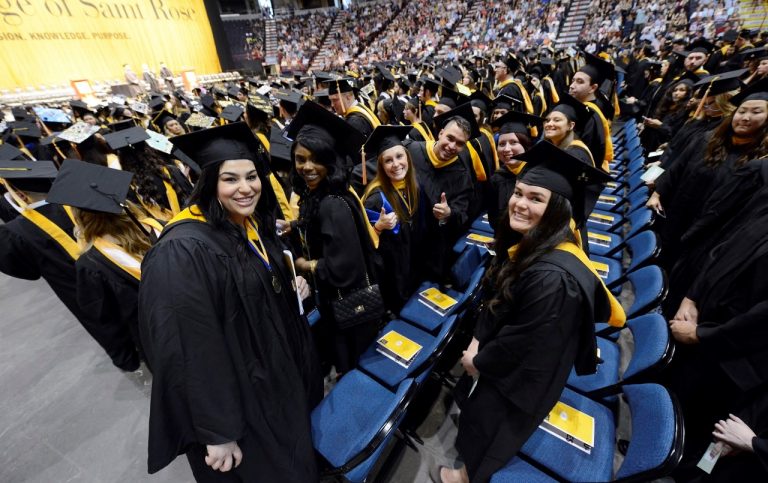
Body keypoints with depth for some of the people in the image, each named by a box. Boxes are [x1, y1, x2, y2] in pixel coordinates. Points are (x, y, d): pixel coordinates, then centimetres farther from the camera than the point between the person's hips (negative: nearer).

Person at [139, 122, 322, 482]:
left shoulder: (256, 224, -3)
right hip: (235, 391, -7)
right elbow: (190, 351, -26)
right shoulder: (183, 252, -28)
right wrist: (217, 431, -19)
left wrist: (294, 286, -7)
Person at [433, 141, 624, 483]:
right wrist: (477, 340, -4)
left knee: (485, 425, 19)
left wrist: (479, 362, -11)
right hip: (506, 354, 8)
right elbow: (497, 299, 1)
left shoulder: (553, 276, -38)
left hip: (521, 376, -8)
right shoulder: (531, 243, -9)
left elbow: (524, 343, -27)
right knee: (478, 413, 31)